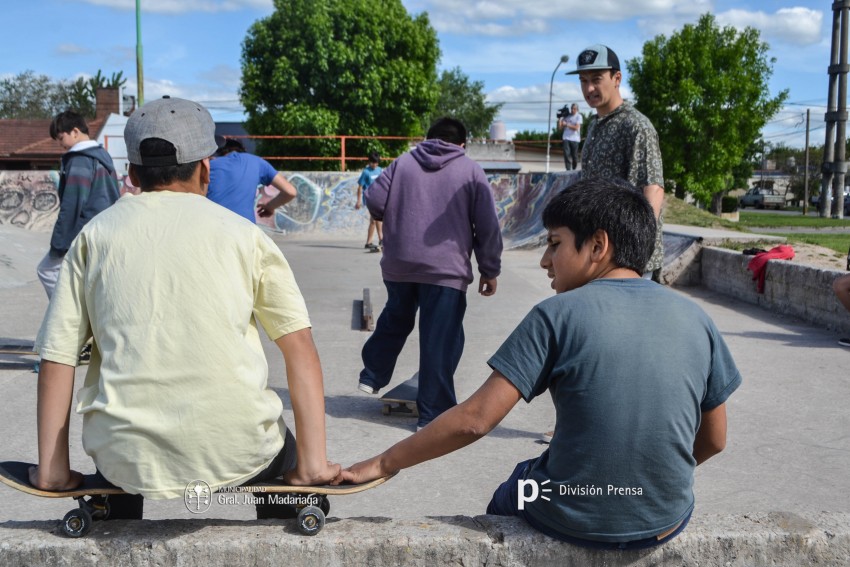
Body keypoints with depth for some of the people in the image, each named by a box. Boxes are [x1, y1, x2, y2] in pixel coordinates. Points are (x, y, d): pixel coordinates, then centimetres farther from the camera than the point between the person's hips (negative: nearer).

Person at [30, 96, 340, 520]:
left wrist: (52, 469, 9)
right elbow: (300, 349, -3)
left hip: (128, 458, 2)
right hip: (232, 453, -1)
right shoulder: (242, 233, 3)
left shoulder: (95, 235, 7)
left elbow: (56, 360, 3)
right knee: (282, 451, 32)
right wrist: (312, 463, -1)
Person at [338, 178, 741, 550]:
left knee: (506, 497, 29)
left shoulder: (559, 314, -14)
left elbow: (475, 419, -17)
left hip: (572, 521, -4)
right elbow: (713, 440, 5)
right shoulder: (695, 319, -2)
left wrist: (382, 464, -7)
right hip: (667, 523, 4)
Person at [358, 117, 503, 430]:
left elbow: (374, 201, 3)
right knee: (440, 340, 0)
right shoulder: (471, 171, 5)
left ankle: (372, 376, 34)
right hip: (446, 269, -3)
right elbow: (487, 226, 0)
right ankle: (433, 412, 2)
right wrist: (489, 270, 6)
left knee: (394, 320, 27)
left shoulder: (403, 163, 11)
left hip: (399, 264, 4)